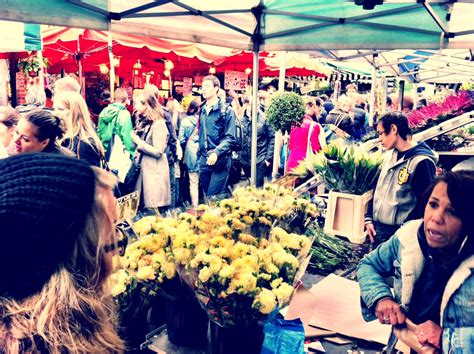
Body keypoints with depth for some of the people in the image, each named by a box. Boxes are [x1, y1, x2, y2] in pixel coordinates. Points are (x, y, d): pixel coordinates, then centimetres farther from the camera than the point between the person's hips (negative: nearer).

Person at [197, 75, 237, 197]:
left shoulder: (227, 110, -5)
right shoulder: (202, 110, 14)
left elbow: (230, 138, -12)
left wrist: (216, 153, -25)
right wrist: (199, 156, 14)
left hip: (220, 161, -6)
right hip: (204, 161, 6)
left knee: (214, 197, -8)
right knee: (207, 195, 12)